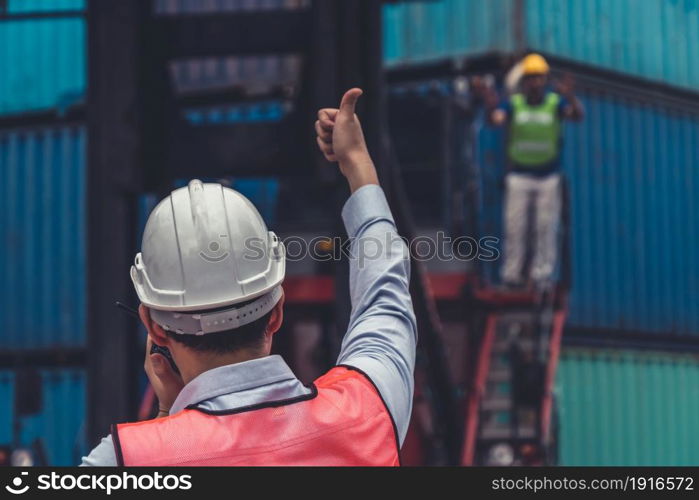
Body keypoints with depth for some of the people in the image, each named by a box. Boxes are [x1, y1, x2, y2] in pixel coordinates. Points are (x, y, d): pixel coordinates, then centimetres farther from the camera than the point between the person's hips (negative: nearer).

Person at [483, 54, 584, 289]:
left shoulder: (555, 102, -4)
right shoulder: (514, 104, -1)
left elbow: (577, 115, -21)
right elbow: (495, 119, -18)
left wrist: (570, 96, -42)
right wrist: (491, 106, -41)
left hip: (548, 176, 0)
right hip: (518, 174, 0)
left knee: (546, 226, 3)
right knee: (514, 225, 0)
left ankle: (541, 273, 10)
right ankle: (511, 273, 7)